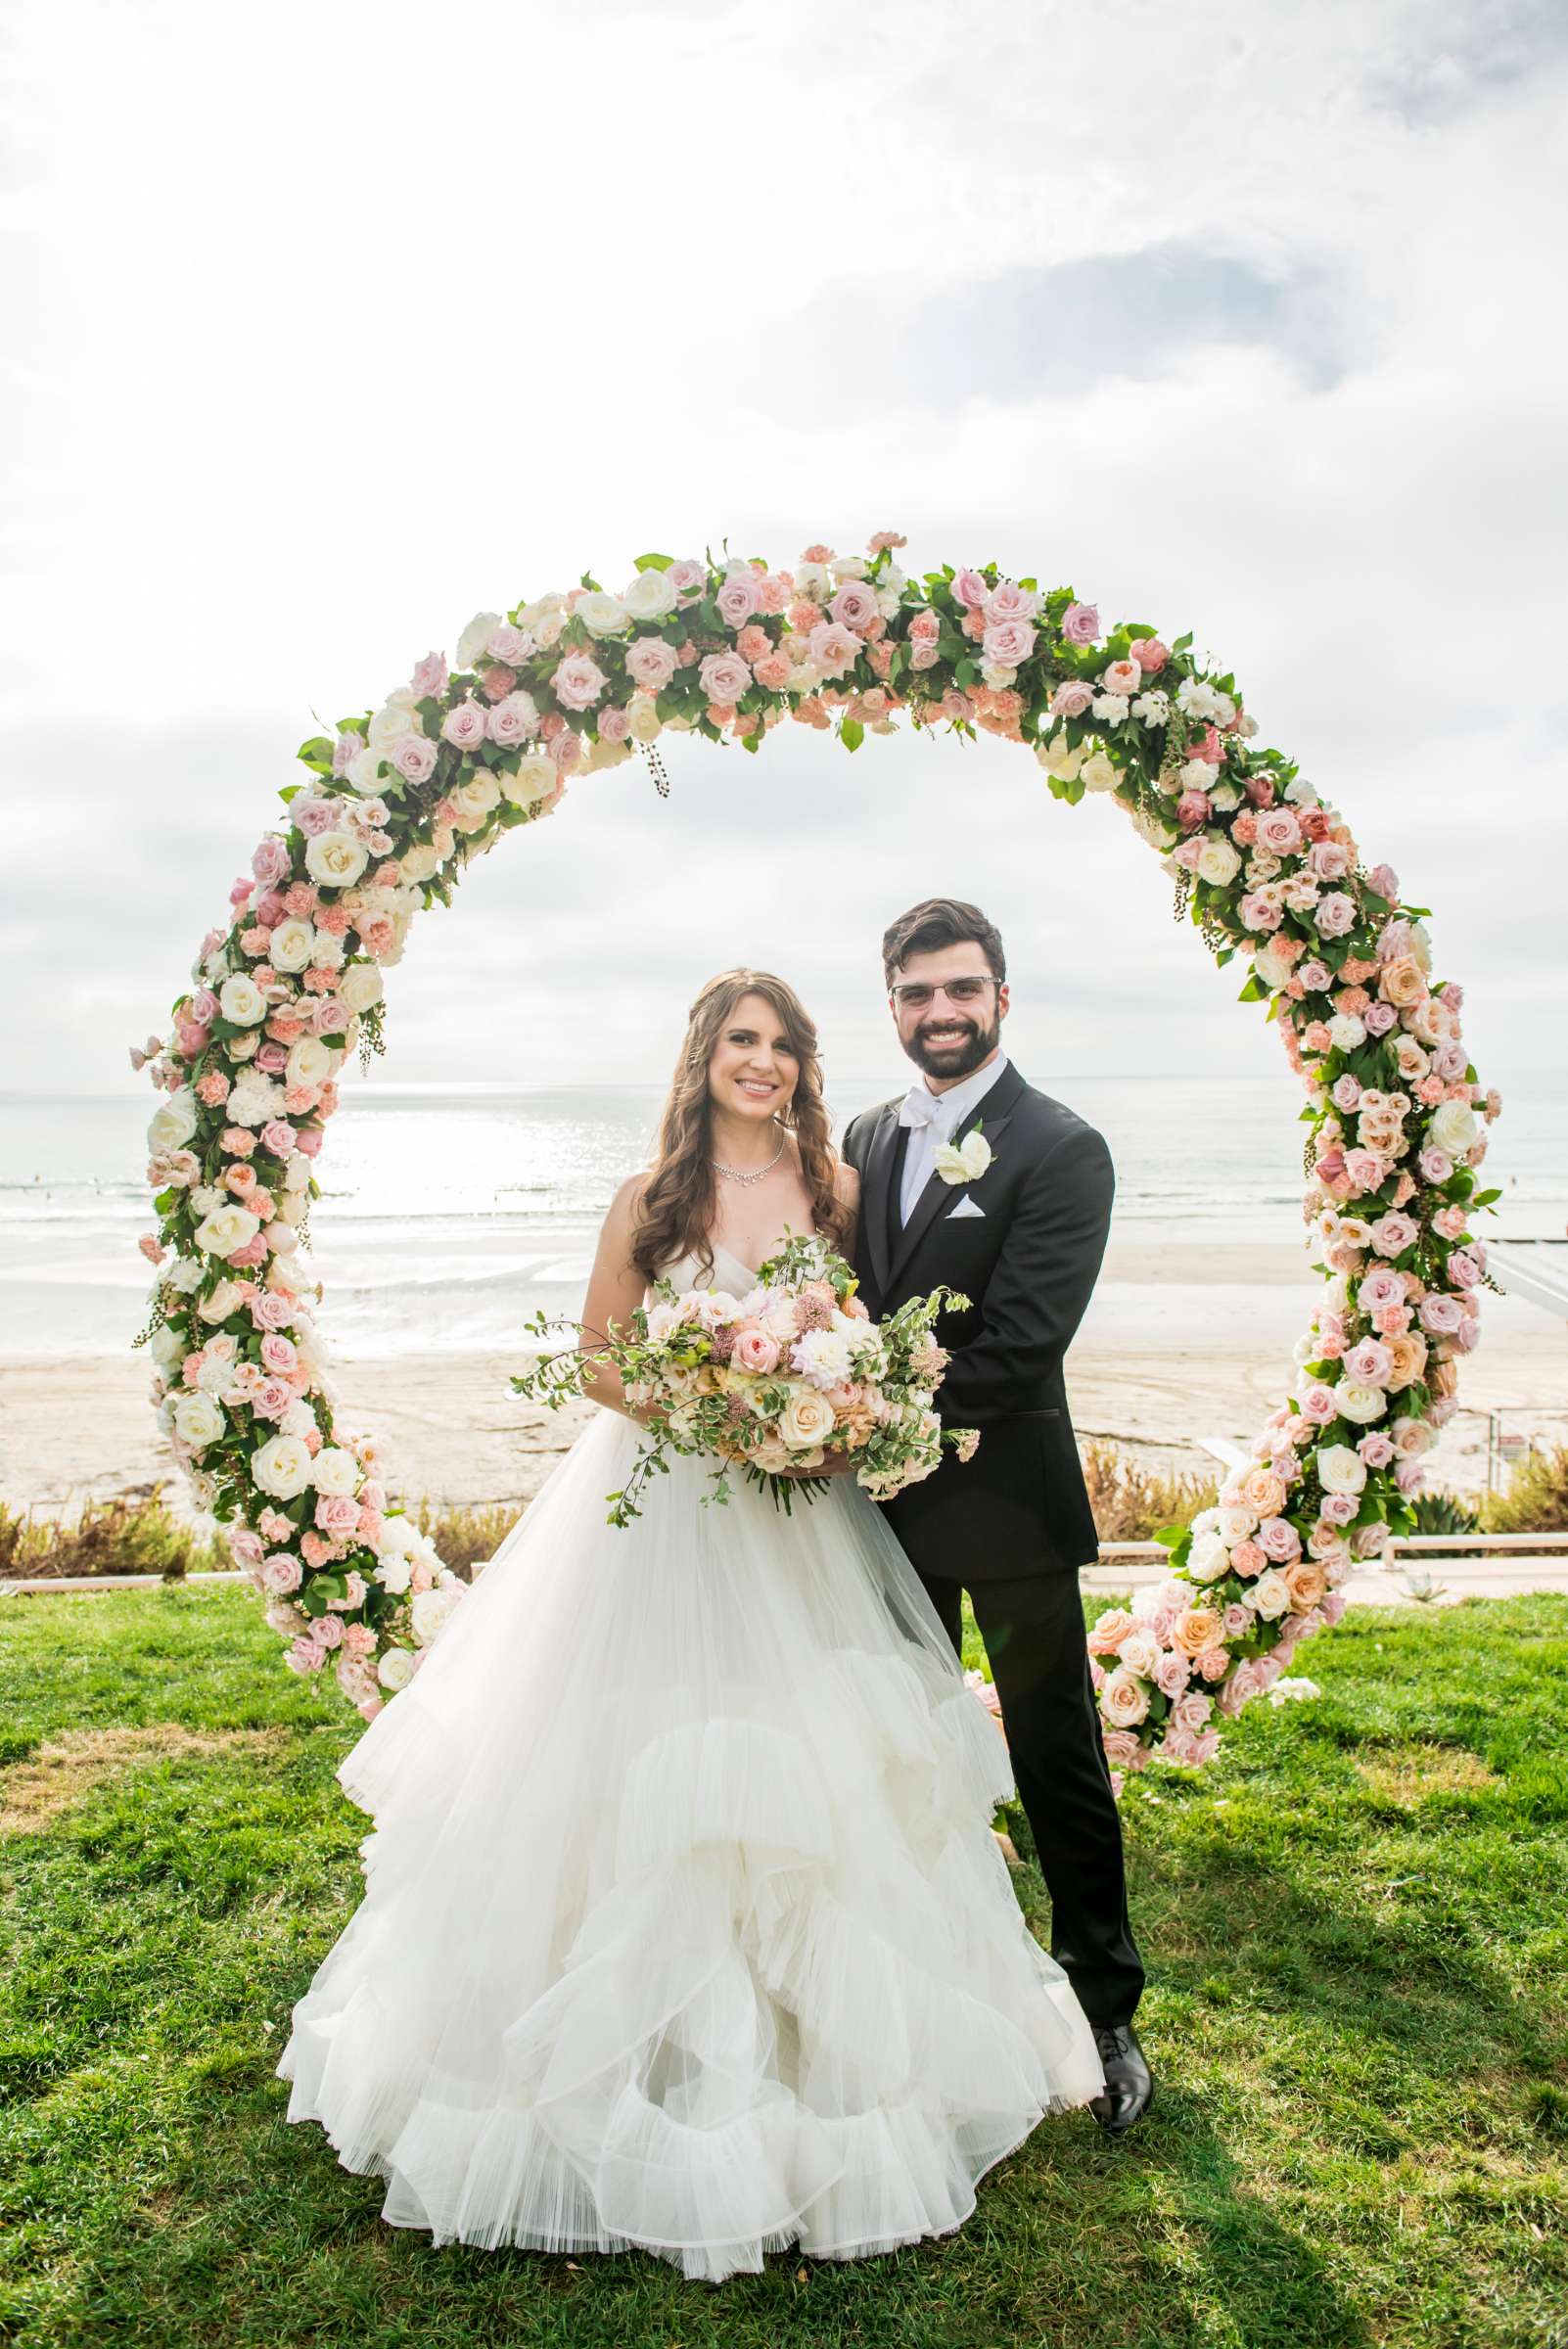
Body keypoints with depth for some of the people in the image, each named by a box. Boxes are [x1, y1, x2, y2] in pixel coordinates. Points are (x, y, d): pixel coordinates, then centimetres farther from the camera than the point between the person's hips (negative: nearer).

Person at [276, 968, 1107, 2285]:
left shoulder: (837, 1189, 3)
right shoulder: (652, 1199, -3)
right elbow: (597, 1359, -1)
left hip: (801, 1517, 3)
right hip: (663, 1509, -2)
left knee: (817, 1769, 10)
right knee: (649, 1774, 4)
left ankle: (823, 2051, 33)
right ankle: (653, 2058, 25)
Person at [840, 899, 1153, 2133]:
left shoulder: (1062, 1150, -12)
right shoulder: (868, 1137, 7)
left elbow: (1017, 1345, -20)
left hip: (1006, 1500, -5)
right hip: (889, 1502, 6)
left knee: (1058, 1762, 10)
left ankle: (1105, 2006, 31)